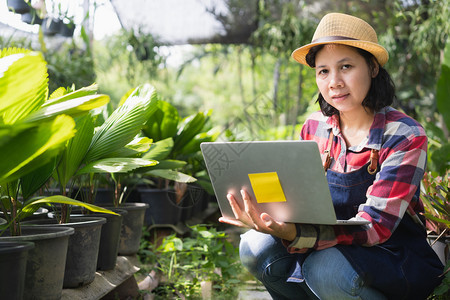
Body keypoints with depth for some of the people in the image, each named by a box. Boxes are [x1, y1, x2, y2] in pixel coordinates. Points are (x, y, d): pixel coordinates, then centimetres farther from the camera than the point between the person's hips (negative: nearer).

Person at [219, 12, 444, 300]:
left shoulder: (406, 136, -18)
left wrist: (293, 234, -43)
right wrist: (262, 216, -25)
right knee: (256, 246, -18)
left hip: (401, 260, -4)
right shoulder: (314, 128, -2)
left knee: (325, 267, -34)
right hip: (334, 247, 5)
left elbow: (374, 226, -27)